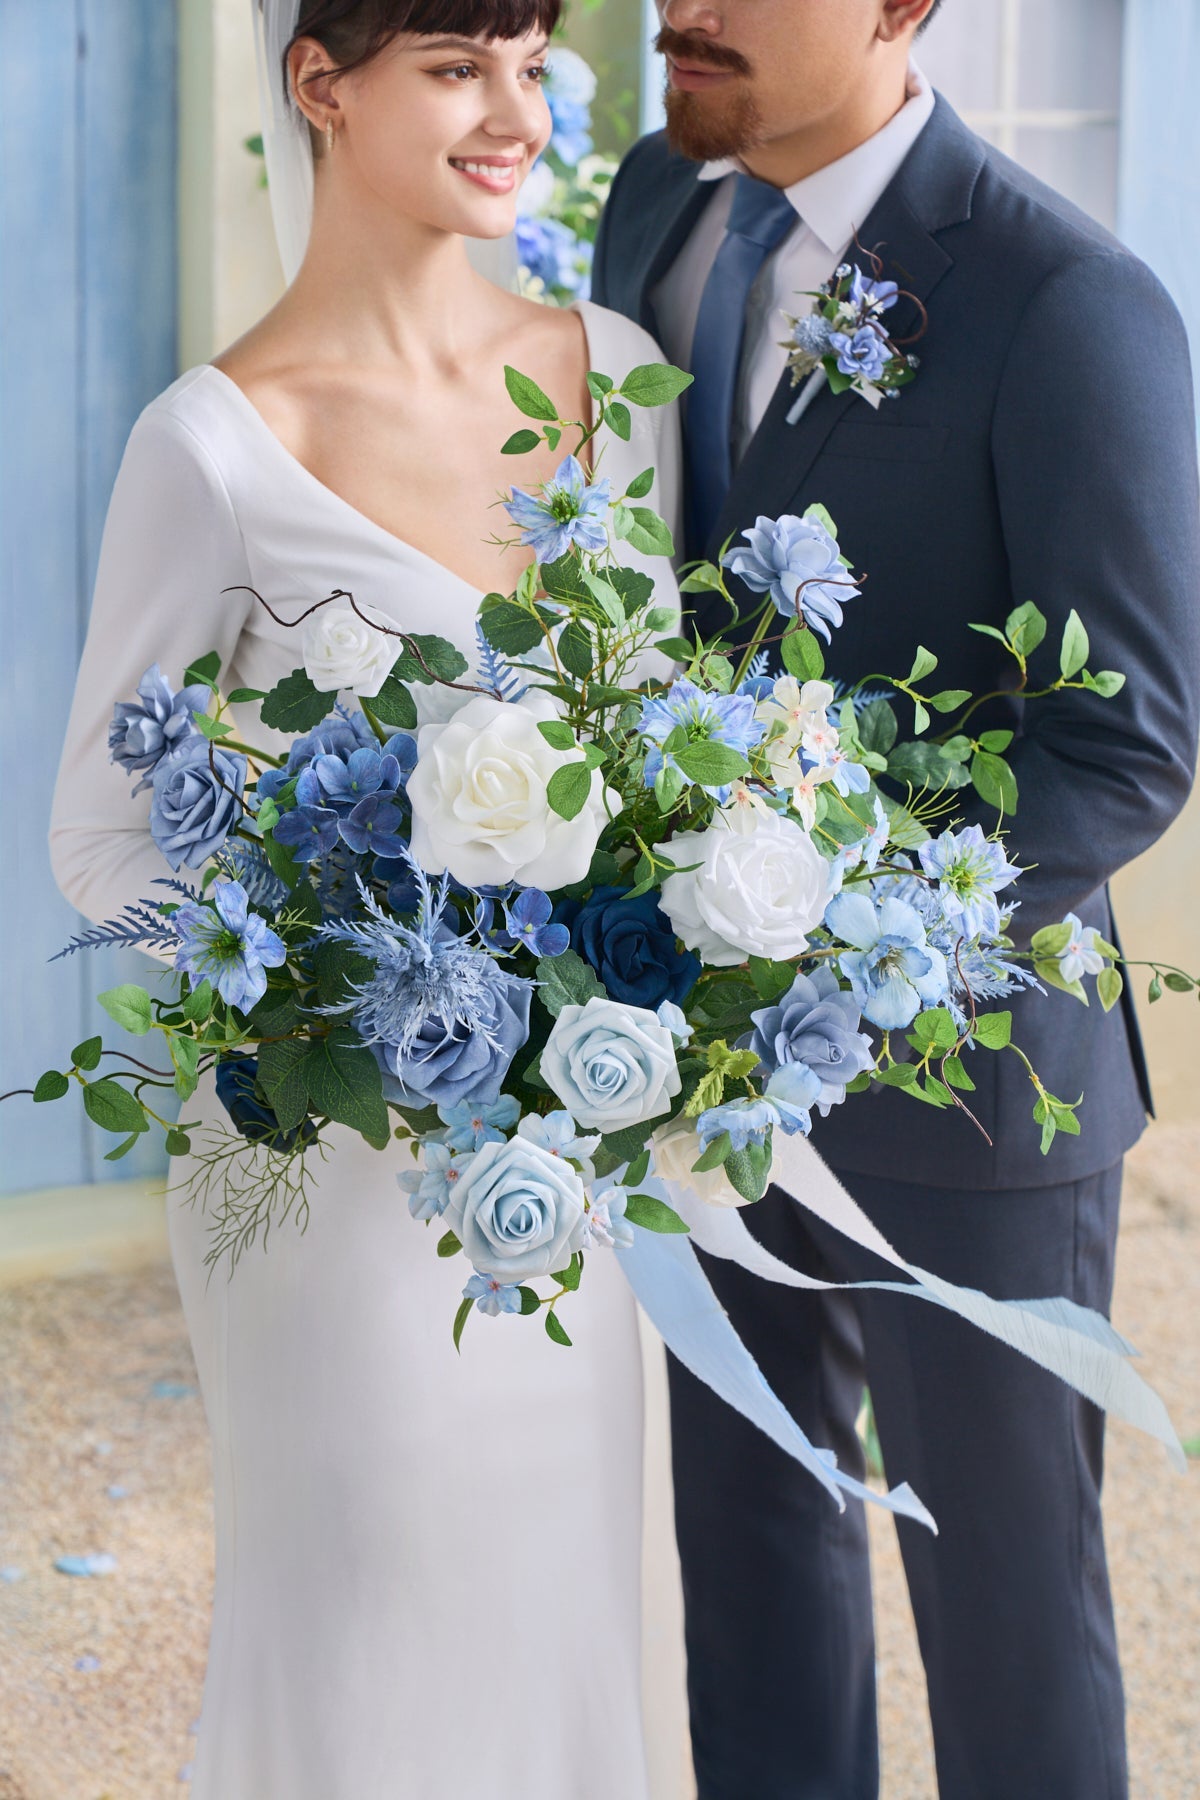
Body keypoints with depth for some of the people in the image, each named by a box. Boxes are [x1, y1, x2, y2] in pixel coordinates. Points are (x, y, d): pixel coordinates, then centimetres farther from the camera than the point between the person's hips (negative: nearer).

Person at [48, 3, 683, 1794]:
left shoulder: (617, 366, 1)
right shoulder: (219, 441, -14)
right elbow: (106, 836, -9)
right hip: (335, 1151, -4)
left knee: (565, 1585, 17)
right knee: (364, 1597, 9)